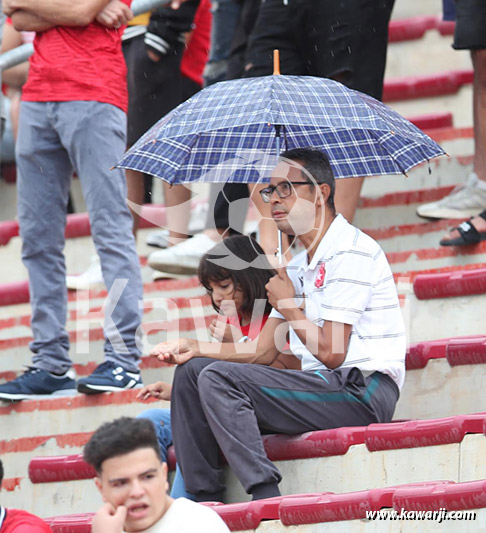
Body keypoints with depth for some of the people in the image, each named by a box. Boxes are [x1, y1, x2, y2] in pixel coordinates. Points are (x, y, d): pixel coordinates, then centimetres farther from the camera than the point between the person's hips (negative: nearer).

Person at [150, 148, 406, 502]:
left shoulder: (351, 253, -11)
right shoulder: (299, 267, 21)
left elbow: (330, 352, -18)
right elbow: (264, 352, 19)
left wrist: (288, 306, -2)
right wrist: (195, 349, 8)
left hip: (361, 391, -10)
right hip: (323, 385, 10)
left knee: (219, 377, -22)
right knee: (192, 371, 9)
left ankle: (266, 499, -29)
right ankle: (204, 501, 2)